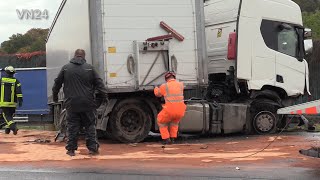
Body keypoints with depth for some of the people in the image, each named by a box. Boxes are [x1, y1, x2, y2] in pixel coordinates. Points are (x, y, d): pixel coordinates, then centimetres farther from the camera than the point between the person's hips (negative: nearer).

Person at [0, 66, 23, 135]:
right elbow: (18, 92, -10)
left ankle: (13, 127, -25)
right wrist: (20, 100, -9)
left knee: (7, 116, -3)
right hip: (12, 103, 1)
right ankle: (7, 129, 20)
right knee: (10, 116, 17)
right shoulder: (16, 81, 0)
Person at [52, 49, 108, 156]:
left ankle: (71, 149, 7)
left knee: (72, 127, 6)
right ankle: (93, 148, 3)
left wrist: (55, 96, 25)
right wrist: (104, 96, 9)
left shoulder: (66, 68, 4)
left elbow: (57, 83, 11)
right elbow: (99, 83, 2)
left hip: (72, 104, 1)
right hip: (87, 104, -1)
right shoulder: (89, 68, 1)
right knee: (90, 126, 6)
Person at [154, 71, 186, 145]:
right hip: (180, 111, 3)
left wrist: (156, 88, 45)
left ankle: (166, 139, 17)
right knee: (175, 121, 35)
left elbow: (157, 94, 21)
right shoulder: (181, 85, 10)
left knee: (162, 121, 26)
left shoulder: (164, 86, 1)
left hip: (169, 110, -3)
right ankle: (173, 138, 29)